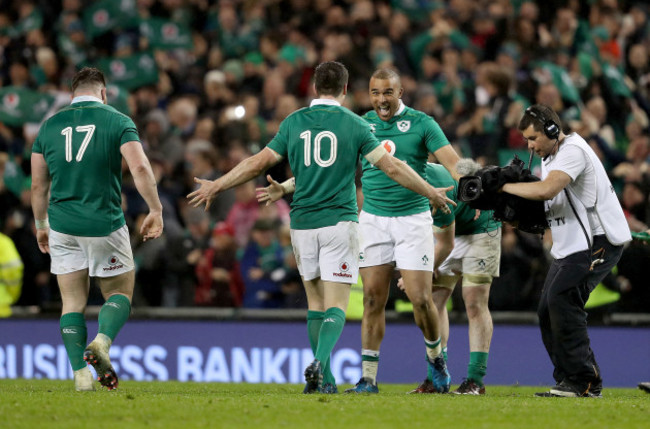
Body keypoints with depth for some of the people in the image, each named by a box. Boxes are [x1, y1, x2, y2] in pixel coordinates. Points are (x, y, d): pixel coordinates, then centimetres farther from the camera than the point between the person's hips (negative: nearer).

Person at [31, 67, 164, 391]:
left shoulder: (50, 125, 8)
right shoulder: (117, 121, -1)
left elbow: (38, 184, 11)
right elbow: (140, 167, -14)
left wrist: (41, 225, 22)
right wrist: (155, 211, -7)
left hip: (62, 227, 3)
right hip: (105, 224, -3)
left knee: (72, 301, 10)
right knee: (120, 292, 12)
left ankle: (80, 374, 1)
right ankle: (102, 342, -16)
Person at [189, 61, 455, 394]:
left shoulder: (293, 122, 4)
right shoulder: (353, 124, -2)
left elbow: (258, 163, 6)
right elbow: (392, 167, -3)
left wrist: (216, 186, 18)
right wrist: (431, 193, 8)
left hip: (302, 223, 3)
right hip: (339, 222, -3)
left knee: (316, 302, 14)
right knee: (336, 305, -3)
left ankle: (324, 379, 12)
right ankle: (319, 363, -28)